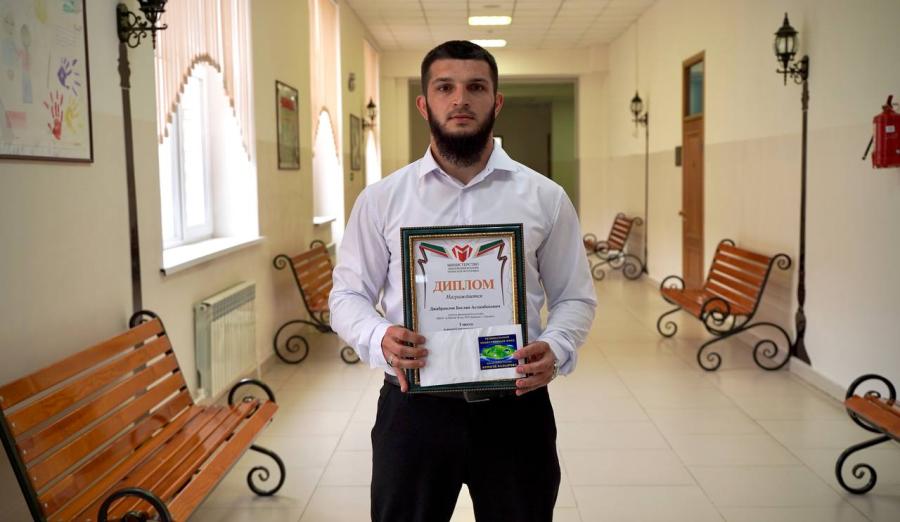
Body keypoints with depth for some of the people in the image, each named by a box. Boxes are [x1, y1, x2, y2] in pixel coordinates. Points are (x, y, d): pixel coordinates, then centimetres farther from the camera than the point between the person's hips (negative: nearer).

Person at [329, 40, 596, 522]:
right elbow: (348, 294, 4)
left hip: (515, 405, 1)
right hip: (414, 406, 0)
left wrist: (556, 348, -15)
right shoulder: (381, 199, 1)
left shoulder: (544, 197, 2)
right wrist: (380, 338, -18)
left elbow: (575, 296, 6)